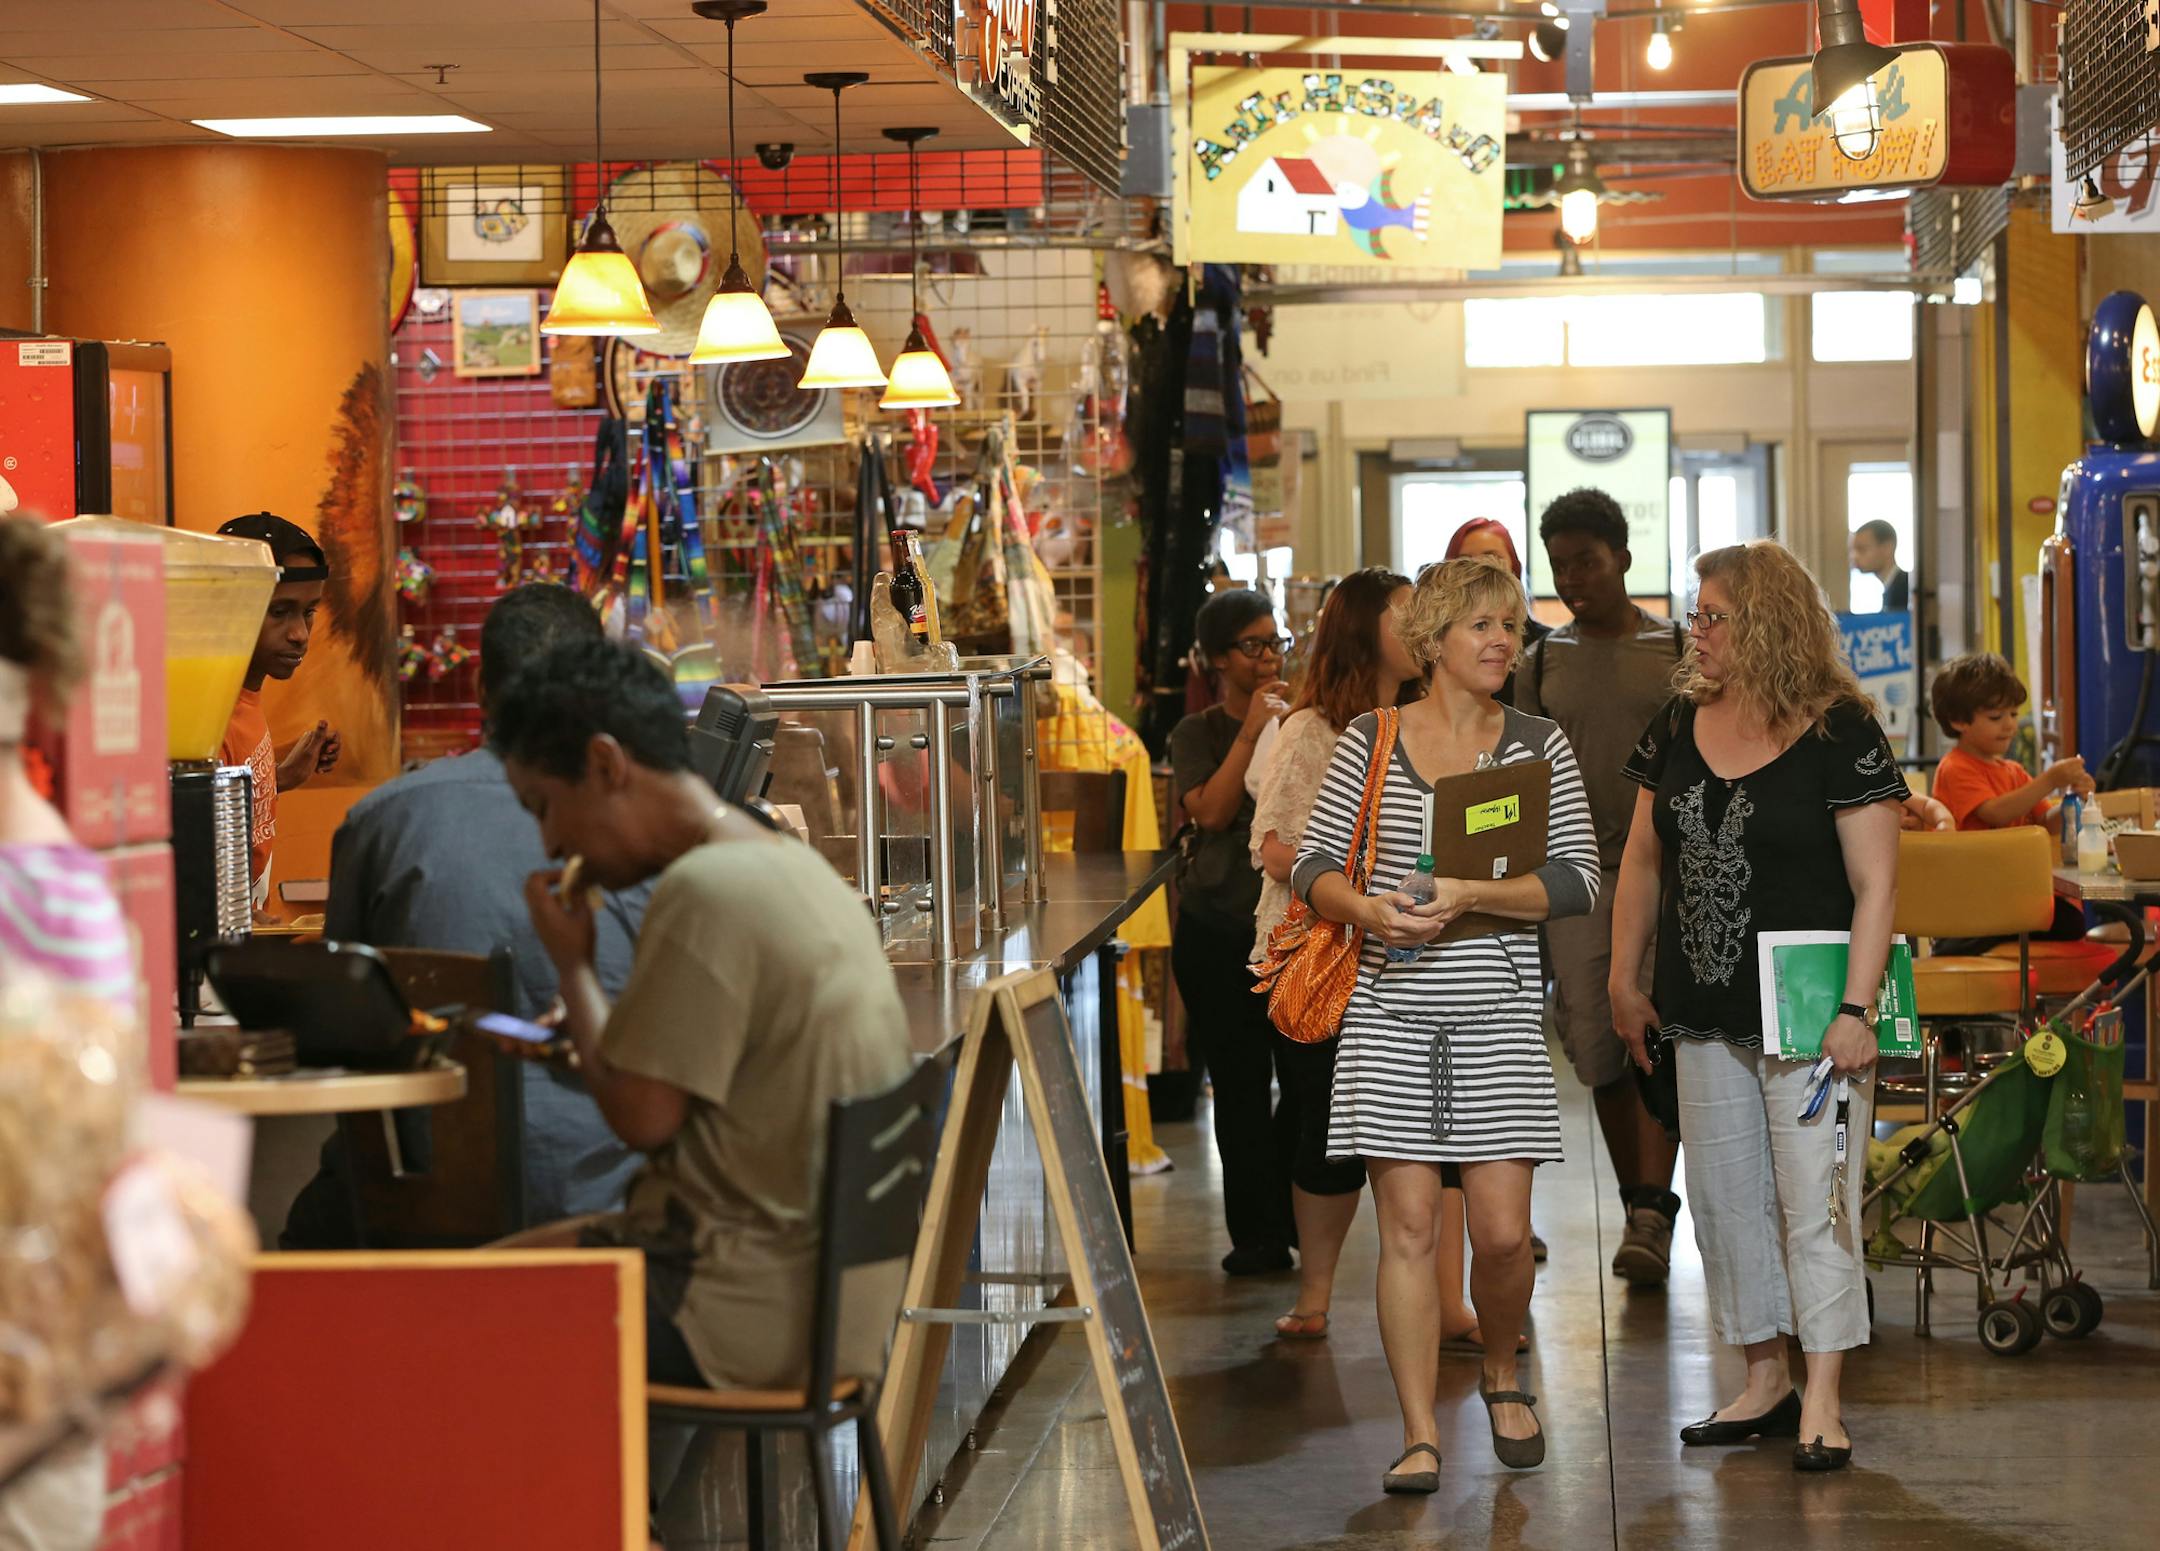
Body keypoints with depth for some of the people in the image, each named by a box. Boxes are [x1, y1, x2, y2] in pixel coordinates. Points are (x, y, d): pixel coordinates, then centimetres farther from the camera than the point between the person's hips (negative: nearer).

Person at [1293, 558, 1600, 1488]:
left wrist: (1472, 895, -17)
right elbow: (1313, 865, 5)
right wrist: (1364, 909, -16)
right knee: (1408, 1225, -4)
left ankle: (1501, 1376, 27)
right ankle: (1420, 1436, 3)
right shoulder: (1370, 743, 5)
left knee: (1503, 1230, -3)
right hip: (1390, 1010, 0)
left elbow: (1578, 879, -3)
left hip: (1498, 1014, 0)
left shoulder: (1538, 747, 5)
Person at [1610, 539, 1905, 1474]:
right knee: (1725, 1199, 11)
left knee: (1814, 1202, -3)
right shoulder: (1679, 727, 7)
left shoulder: (1840, 734, -11)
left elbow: (1875, 885, -12)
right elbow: (1642, 860, 15)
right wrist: (1623, 981, 12)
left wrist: (1856, 1010, -18)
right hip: (1704, 1014, 6)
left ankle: (1822, 1404, 3)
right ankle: (1764, 1381, 23)